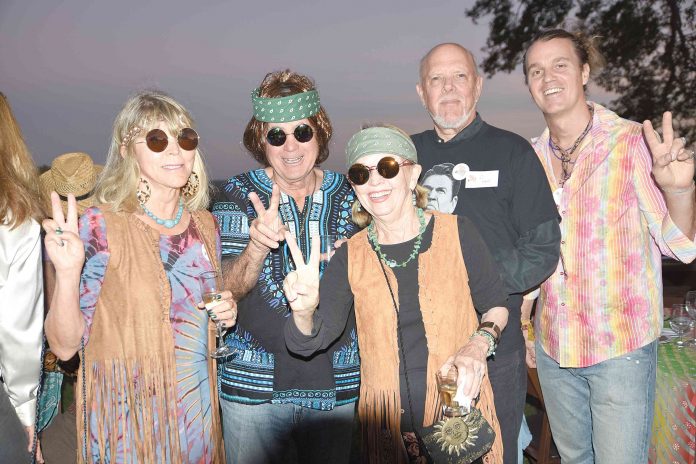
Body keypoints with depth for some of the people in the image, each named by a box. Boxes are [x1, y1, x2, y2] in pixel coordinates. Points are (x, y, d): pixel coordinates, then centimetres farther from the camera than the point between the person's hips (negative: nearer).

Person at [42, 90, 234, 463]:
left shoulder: (204, 224, 0)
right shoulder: (100, 227, -15)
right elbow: (64, 346, -15)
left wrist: (225, 312, -5)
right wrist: (67, 272, -30)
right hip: (127, 412, -4)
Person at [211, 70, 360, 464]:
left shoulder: (350, 195, 2)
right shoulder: (239, 195, -3)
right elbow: (227, 289, -13)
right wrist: (258, 245, -32)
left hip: (337, 385, 2)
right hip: (254, 385, -1)